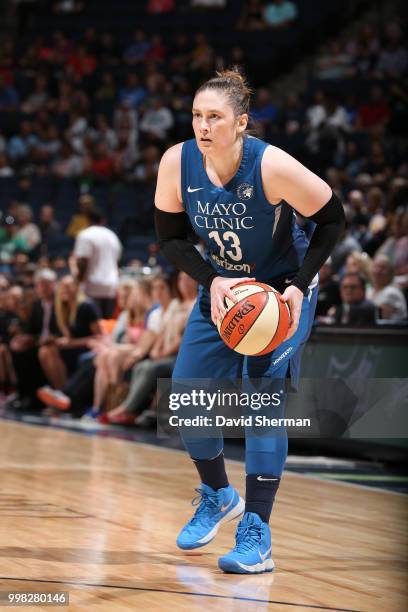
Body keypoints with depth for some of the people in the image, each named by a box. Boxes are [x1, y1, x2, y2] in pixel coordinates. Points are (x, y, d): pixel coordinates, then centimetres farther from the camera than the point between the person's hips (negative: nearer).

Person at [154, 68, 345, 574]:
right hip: (220, 288, 5)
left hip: (283, 291, -5)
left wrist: (298, 287, -23)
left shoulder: (272, 166, -29)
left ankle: (256, 536, -11)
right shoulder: (177, 163, -19)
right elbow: (170, 237, -6)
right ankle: (218, 497, 30)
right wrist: (211, 281, -22)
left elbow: (332, 219, -16)